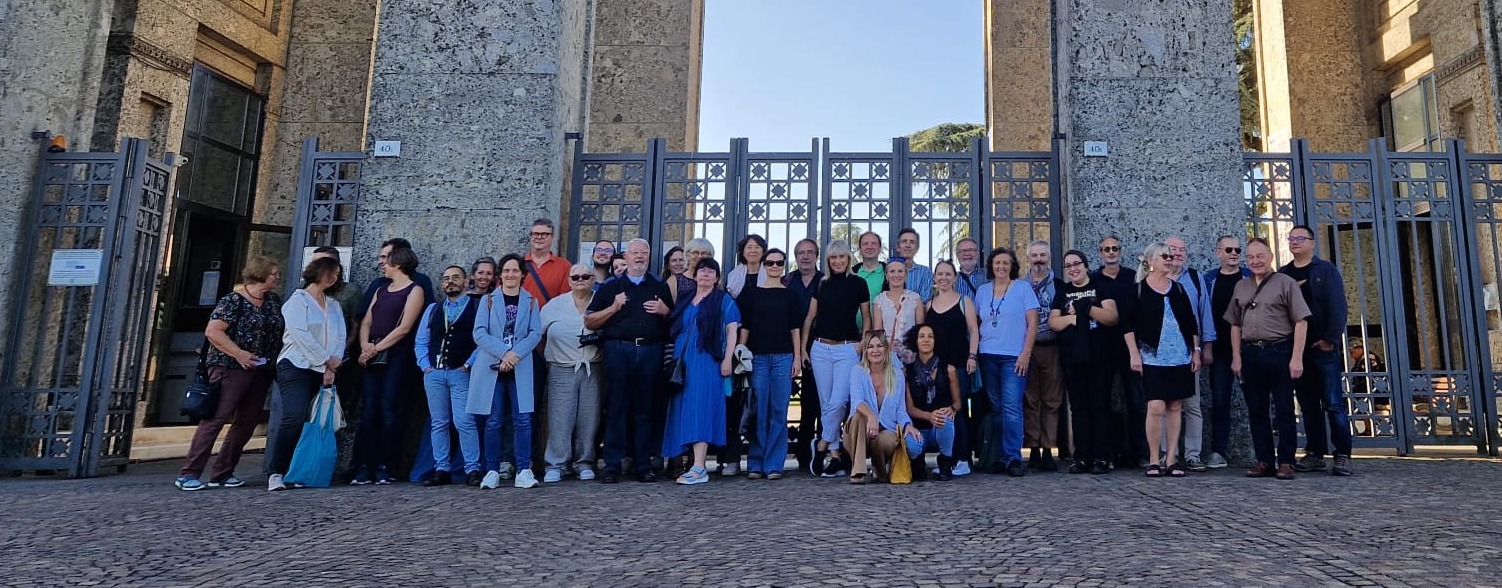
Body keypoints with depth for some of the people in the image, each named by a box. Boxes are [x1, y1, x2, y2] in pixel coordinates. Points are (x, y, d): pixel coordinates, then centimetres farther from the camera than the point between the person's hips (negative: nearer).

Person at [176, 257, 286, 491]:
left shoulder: (274, 300, 12)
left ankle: (222, 472, 18)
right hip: (231, 368, -7)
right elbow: (212, 332, -14)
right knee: (216, 418, -8)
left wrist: (279, 359, 8)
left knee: (246, 423, 8)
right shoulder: (234, 300, -8)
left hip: (261, 372, 7)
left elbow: (282, 329, 21)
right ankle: (188, 474, -2)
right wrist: (239, 353, -19)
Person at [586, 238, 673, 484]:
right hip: (619, 350, -1)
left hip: (651, 351, 1)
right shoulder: (611, 287, 13)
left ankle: (643, 465, 9)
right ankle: (612, 466, 4)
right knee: (616, 409, -1)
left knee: (645, 409, 3)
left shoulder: (660, 287, 18)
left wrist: (665, 311, 0)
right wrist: (614, 308, -4)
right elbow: (589, 322, 8)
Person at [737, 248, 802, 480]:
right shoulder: (752, 292, 9)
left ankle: (774, 465, 5)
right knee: (758, 411, 0)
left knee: (779, 411, -1)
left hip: (783, 357, 1)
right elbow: (744, 326, 8)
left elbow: (795, 329, 10)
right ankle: (755, 464, 7)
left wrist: (798, 357, 2)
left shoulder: (790, 295, 11)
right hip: (757, 357, 0)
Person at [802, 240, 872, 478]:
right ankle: (834, 456, 11)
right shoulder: (821, 284, 11)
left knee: (838, 402, -14)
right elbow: (810, 317, 13)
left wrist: (864, 343, -4)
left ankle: (822, 445, 5)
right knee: (826, 404, 4)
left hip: (848, 349, -3)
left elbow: (867, 319, 7)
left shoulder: (858, 283, 3)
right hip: (820, 349, 3)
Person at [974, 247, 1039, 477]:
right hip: (988, 356, 3)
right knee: (995, 409, 5)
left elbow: (1032, 323, 0)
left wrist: (1026, 354, -8)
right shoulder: (983, 292, 14)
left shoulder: (1023, 288, 5)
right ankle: (1000, 458, 12)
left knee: (1011, 407, -11)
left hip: (1014, 357, -3)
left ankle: (1014, 458, -7)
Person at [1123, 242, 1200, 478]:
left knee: (1175, 407, 6)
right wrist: (1134, 354, -8)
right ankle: (1154, 460, 2)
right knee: (1156, 407, -9)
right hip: (1152, 358, -4)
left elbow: (1191, 323, 16)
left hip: (1180, 357, 5)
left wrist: (1196, 351, 12)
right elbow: (1127, 324, -4)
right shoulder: (1138, 290, -1)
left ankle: (1171, 459, 13)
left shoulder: (1178, 288, 12)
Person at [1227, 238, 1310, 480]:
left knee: (1284, 411, 0)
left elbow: (1301, 322, -5)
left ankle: (1286, 463, 7)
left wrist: (1296, 358, -12)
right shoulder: (1241, 287, 14)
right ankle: (1264, 461, 15)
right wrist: (1236, 358, 9)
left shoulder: (1285, 283, 0)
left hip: (1279, 352, -4)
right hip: (1250, 354, 5)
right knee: (1256, 411, 7)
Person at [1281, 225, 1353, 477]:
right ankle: (1315, 454, 13)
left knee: (1334, 404, -4)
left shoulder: (1326, 270, 2)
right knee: (1308, 406, 8)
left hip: (1323, 347, -4)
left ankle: (1342, 456, -1)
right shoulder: (1282, 274, 13)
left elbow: (1337, 306, -6)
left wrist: (1330, 339, -14)